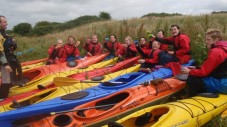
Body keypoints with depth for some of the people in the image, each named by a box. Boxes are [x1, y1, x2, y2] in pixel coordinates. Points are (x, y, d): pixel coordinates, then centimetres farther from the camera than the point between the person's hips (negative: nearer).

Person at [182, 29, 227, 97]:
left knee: (191, 78, -9)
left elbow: (204, 72, -18)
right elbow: (207, 68, 14)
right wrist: (195, 68, 8)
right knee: (195, 76, 17)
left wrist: (189, 71, -4)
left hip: (221, 83, -10)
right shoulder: (221, 49, 12)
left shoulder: (215, 51, -19)